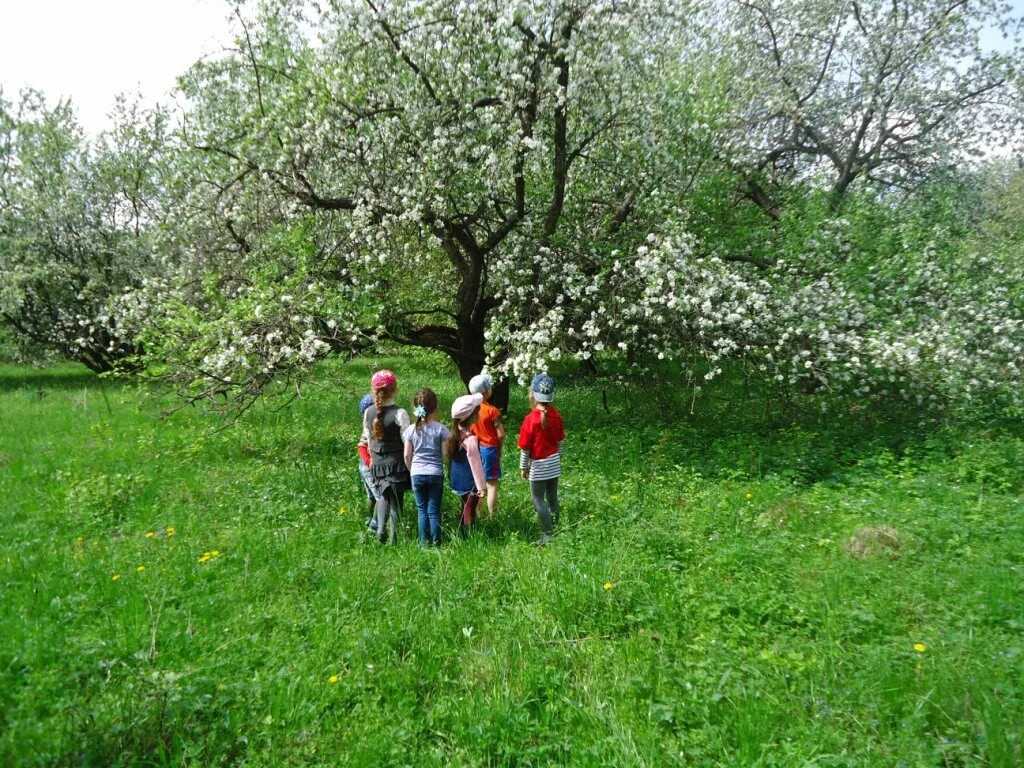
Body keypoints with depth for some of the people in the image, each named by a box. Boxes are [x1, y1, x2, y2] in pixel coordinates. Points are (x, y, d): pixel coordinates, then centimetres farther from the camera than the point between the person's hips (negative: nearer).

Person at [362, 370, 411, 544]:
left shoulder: (368, 413, -1)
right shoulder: (399, 413, -16)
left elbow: (368, 440, 8)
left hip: (377, 464, 4)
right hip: (397, 464, -4)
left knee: (383, 495, 23)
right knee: (396, 500, 6)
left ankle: (381, 528, 5)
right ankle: (393, 538, 8)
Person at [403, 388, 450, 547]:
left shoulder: (411, 430, -3)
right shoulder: (441, 429, -8)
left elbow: (407, 455, 0)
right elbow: (445, 454, -7)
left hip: (417, 474, 1)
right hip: (436, 474, -1)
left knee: (422, 509, 12)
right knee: (434, 510, 6)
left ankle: (424, 543, 13)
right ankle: (436, 544, 9)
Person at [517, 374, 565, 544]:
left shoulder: (531, 419, -22)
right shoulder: (555, 414, -6)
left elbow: (525, 448, -13)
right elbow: (560, 440, 6)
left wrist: (523, 467, 0)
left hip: (539, 466, -5)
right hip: (554, 463, 5)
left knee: (538, 500, 6)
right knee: (552, 497, 17)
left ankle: (548, 534, 8)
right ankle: (555, 529, 27)